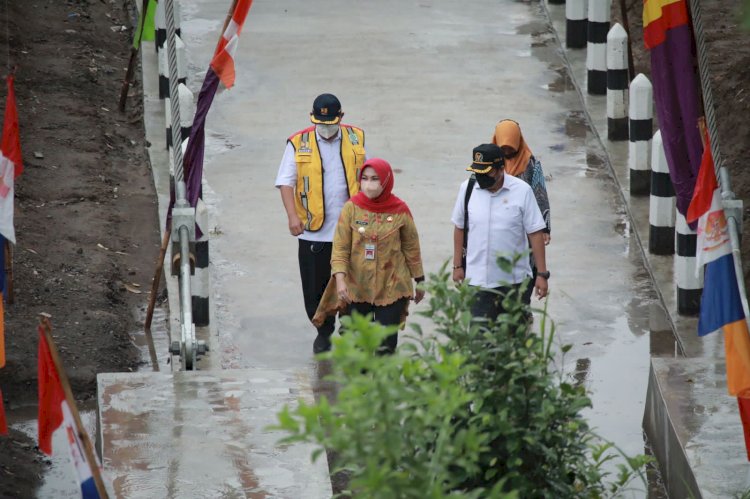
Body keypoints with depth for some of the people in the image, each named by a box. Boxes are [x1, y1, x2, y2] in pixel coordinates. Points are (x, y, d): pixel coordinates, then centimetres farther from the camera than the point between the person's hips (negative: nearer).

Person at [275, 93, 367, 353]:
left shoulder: (356, 139, 6)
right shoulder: (298, 144, -1)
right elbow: (286, 182, -2)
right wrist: (292, 215, -14)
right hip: (313, 231, -1)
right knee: (315, 288, 4)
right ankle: (324, 332, 24)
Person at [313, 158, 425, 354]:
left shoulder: (400, 211, -3)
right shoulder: (352, 208, -4)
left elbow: (411, 248, 7)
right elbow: (340, 248, -6)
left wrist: (419, 281, 14)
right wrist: (340, 279, -18)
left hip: (391, 288, -1)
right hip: (356, 288, 1)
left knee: (386, 343, -1)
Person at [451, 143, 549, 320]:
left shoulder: (522, 191, -8)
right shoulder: (467, 188, -1)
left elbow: (535, 233, -6)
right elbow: (459, 228, 10)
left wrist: (542, 274, -8)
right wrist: (458, 266, 12)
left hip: (514, 280, -1)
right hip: (478, 279, 1)